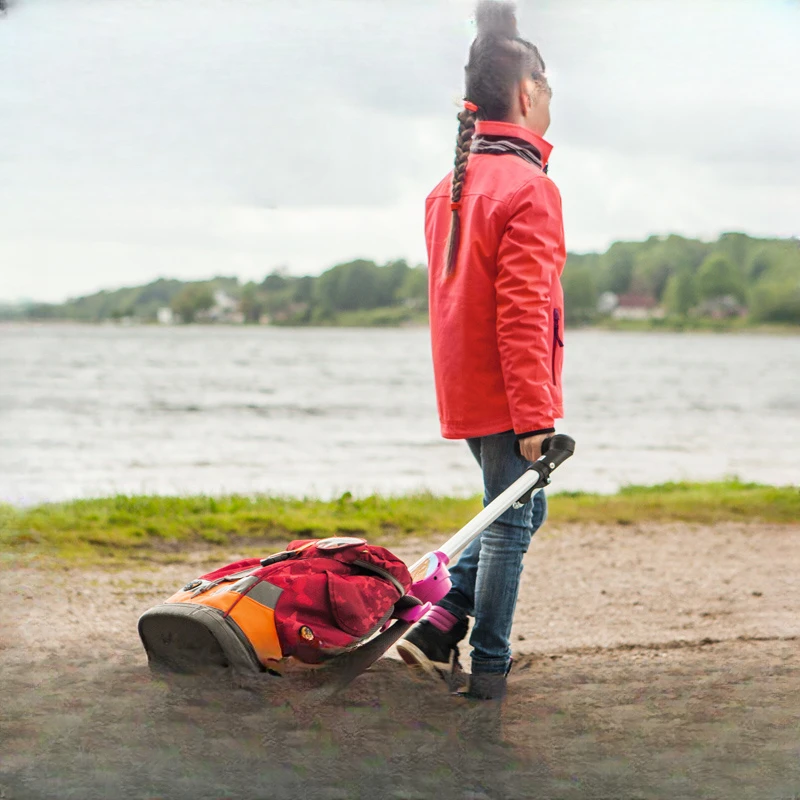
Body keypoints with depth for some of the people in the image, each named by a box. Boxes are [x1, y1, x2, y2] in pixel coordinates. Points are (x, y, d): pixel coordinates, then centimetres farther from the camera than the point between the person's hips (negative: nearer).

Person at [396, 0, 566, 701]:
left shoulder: (450, 188, 11)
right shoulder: (529, 189, -17)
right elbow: (523, 315, -21)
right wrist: (534, 415, -19)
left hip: (464, 395, 8)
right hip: (508, 395, -8)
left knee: (516, 509, 21)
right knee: (511, 525, 1)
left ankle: (440, 626, 13)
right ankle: (489, 669, 7)